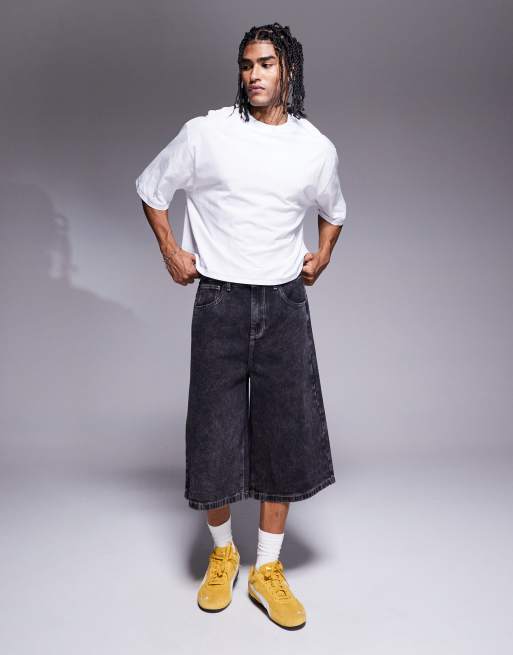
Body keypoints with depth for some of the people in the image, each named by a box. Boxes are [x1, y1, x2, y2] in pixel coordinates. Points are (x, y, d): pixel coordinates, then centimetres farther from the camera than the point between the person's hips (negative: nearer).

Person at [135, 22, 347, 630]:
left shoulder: (316, 147, 5)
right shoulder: (205, 133, -2)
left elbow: (333, 210, 24)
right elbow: (151, 188, 11)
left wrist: (321, 257, 9)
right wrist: (171, 252, 4)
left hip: (285, 304, 2)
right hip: (219, 302, -1)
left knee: (288, 432, 2)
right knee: (215, 432, 3)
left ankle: (267, 570, 20)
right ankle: (221, 554, 28)